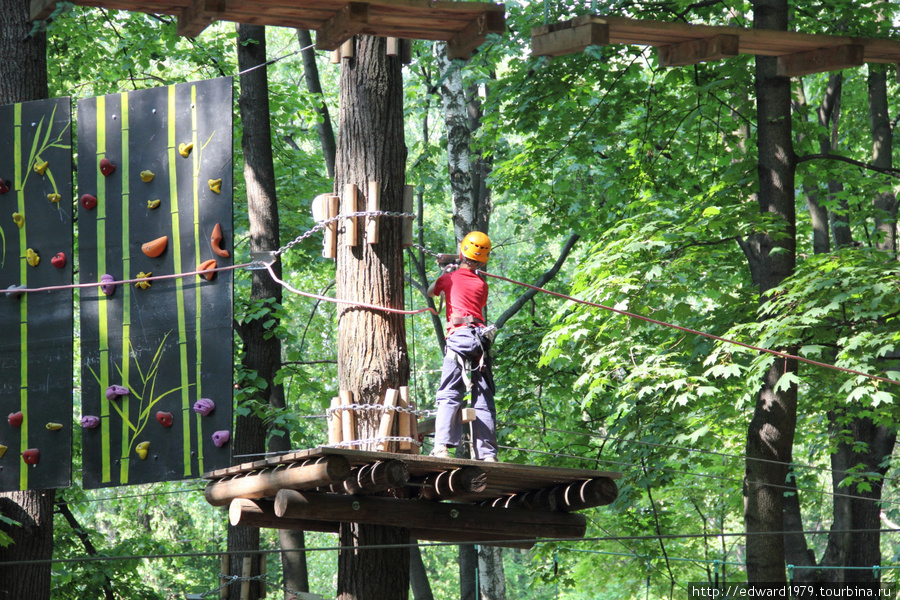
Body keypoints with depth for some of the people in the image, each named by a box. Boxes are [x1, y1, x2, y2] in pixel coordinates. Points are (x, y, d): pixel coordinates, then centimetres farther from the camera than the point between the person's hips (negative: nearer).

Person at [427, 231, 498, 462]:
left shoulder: (449, 278, 9)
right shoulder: (481, 285, 13)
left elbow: (431, 293, 30)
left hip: (457, 337, -2)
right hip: (481, 337, 2)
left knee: (449, 396, -7)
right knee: (484, 400, 4)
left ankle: (442, 446, -24)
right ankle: (487, 453, -1)